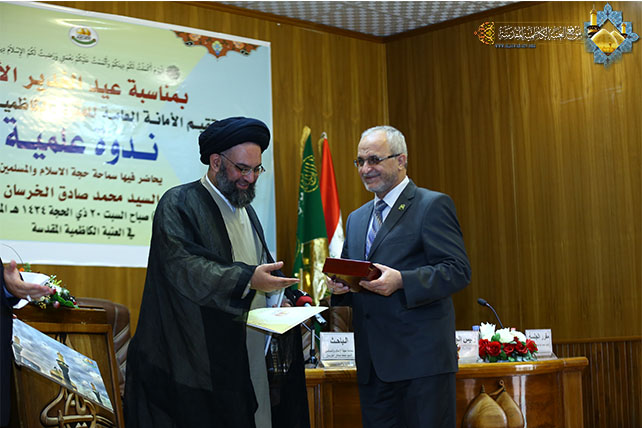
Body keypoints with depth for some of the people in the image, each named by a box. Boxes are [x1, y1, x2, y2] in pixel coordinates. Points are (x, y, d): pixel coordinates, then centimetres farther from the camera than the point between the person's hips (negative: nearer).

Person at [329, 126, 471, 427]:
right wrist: (339, 287, -1)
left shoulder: (433, 206, -3)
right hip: (372, 364, 7)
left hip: (421, 358, -7)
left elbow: (458, 271, -11)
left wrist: (401, 281, -23)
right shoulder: (356, 219, 20)